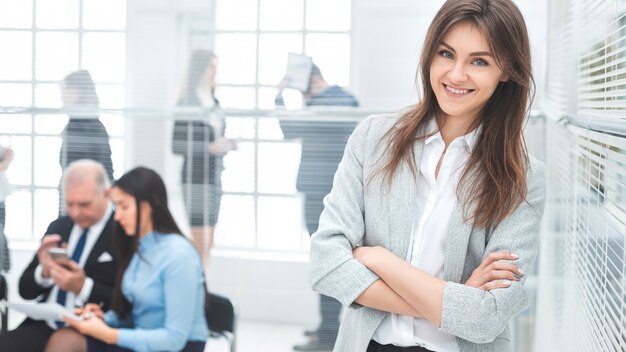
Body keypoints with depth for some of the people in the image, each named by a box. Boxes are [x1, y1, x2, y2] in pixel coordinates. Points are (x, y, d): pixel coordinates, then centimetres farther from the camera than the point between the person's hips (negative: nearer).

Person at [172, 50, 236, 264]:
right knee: (201, 244, -9)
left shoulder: (214, 103, 13)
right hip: (196, 178, -8)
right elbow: (177, 146, -14)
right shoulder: (187, 104, -8)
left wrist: (228, 145, 6)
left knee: (207, 244, 8)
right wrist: (211, 147, -18)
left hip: (214, 178, 8)